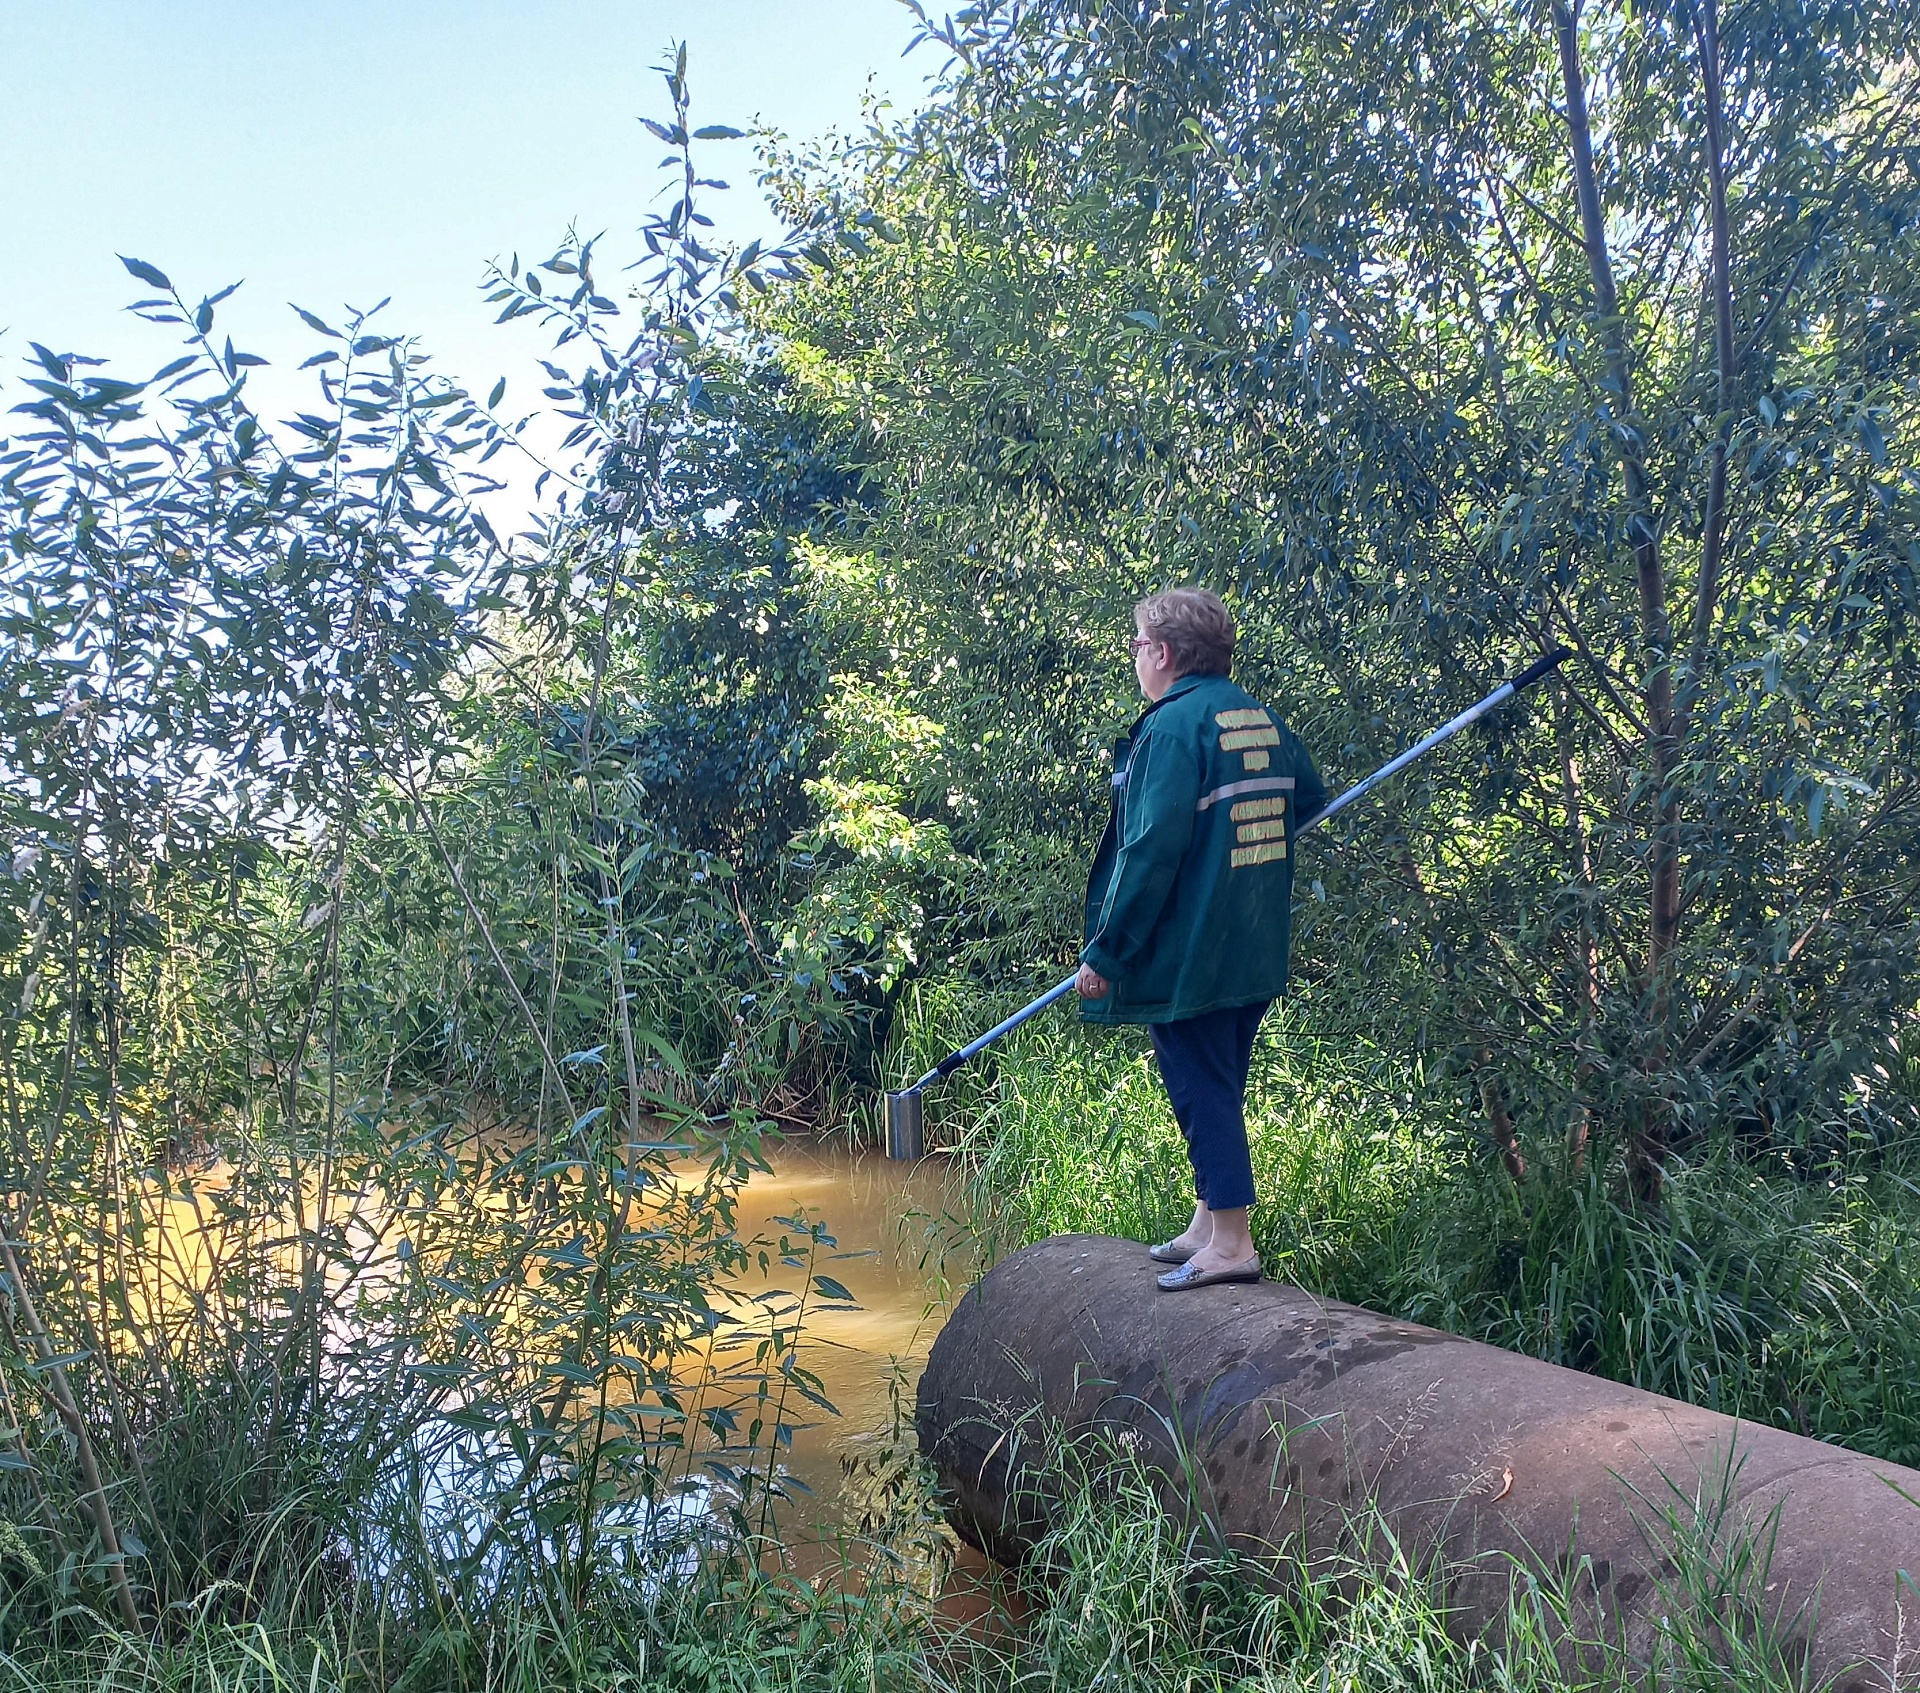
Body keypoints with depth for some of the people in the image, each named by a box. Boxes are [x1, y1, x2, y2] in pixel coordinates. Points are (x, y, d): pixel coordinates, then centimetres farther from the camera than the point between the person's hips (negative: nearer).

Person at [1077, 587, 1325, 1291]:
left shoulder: (1173, 726, -16)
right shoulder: (1262, 719, 9)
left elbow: (1151, 850, -21)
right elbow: (1310, 801, 22)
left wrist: (1104, 952, -16)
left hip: (1184, 954, -8)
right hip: (1257, 955, 9)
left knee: (1201, 1092, -1)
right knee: (1218, 1088, 17)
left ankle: (1230, 1244, 2)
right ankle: (1207, 1226, 27)